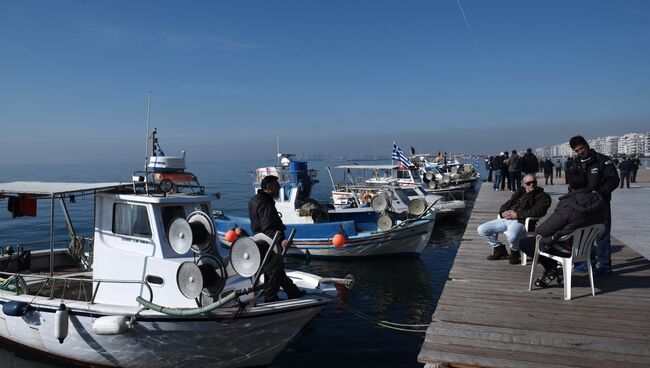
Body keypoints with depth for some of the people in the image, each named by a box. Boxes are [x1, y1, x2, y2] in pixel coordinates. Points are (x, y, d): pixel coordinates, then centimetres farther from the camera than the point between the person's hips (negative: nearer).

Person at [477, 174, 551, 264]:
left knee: (511, 236, -40)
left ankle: (515, 252, -4)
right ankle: (499, 249, 16)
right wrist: (503, 212, 0)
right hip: (506, 219, 7)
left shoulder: (542, 196, 6)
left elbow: (537, 211, -12)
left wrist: (517, 214, -16)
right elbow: (506, 205, 25)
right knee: (481, 229, -3)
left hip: (520, 221, -7)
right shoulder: (520, 192, 26)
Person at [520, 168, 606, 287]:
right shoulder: (596, 200, -9)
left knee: (524, 243, 6)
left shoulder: (567, 205, -30)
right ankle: (555, 268, 17)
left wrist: (538, 229, 2)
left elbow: (544, 230, -24)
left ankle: (554, 268, 11)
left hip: (567, 248, -8)